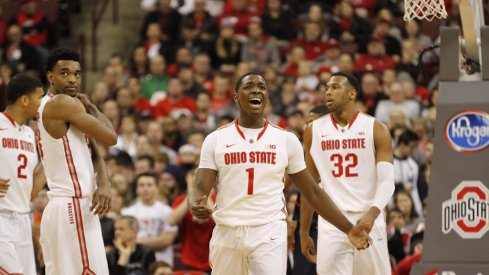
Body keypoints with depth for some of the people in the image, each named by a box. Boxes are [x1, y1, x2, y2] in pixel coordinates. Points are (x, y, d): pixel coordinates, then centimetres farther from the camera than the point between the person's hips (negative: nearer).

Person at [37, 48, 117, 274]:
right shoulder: (63, 103, -12)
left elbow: (94, 155, 13)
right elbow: (110, 138, -12)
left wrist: (104, 184, -7)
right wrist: (91, 107, 4)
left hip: (59, 209, 10)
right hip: (74, 207, -10)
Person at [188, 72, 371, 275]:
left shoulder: (286, 140, 5)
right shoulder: (216, 140, 4)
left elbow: (312, 192, 9)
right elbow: (200, 189, -2)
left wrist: (348, 229, 4)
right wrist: (195, 206, -27)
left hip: (269, 234, -1)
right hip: (227, 234, 1)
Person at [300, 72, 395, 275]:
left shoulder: (375, 129, 0)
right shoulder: (314, 131, 8)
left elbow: (387, 180, -7)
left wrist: (372, 213, -25)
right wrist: (304, 232, 12)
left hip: (368, 222, -1)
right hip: (331, 224, 1)